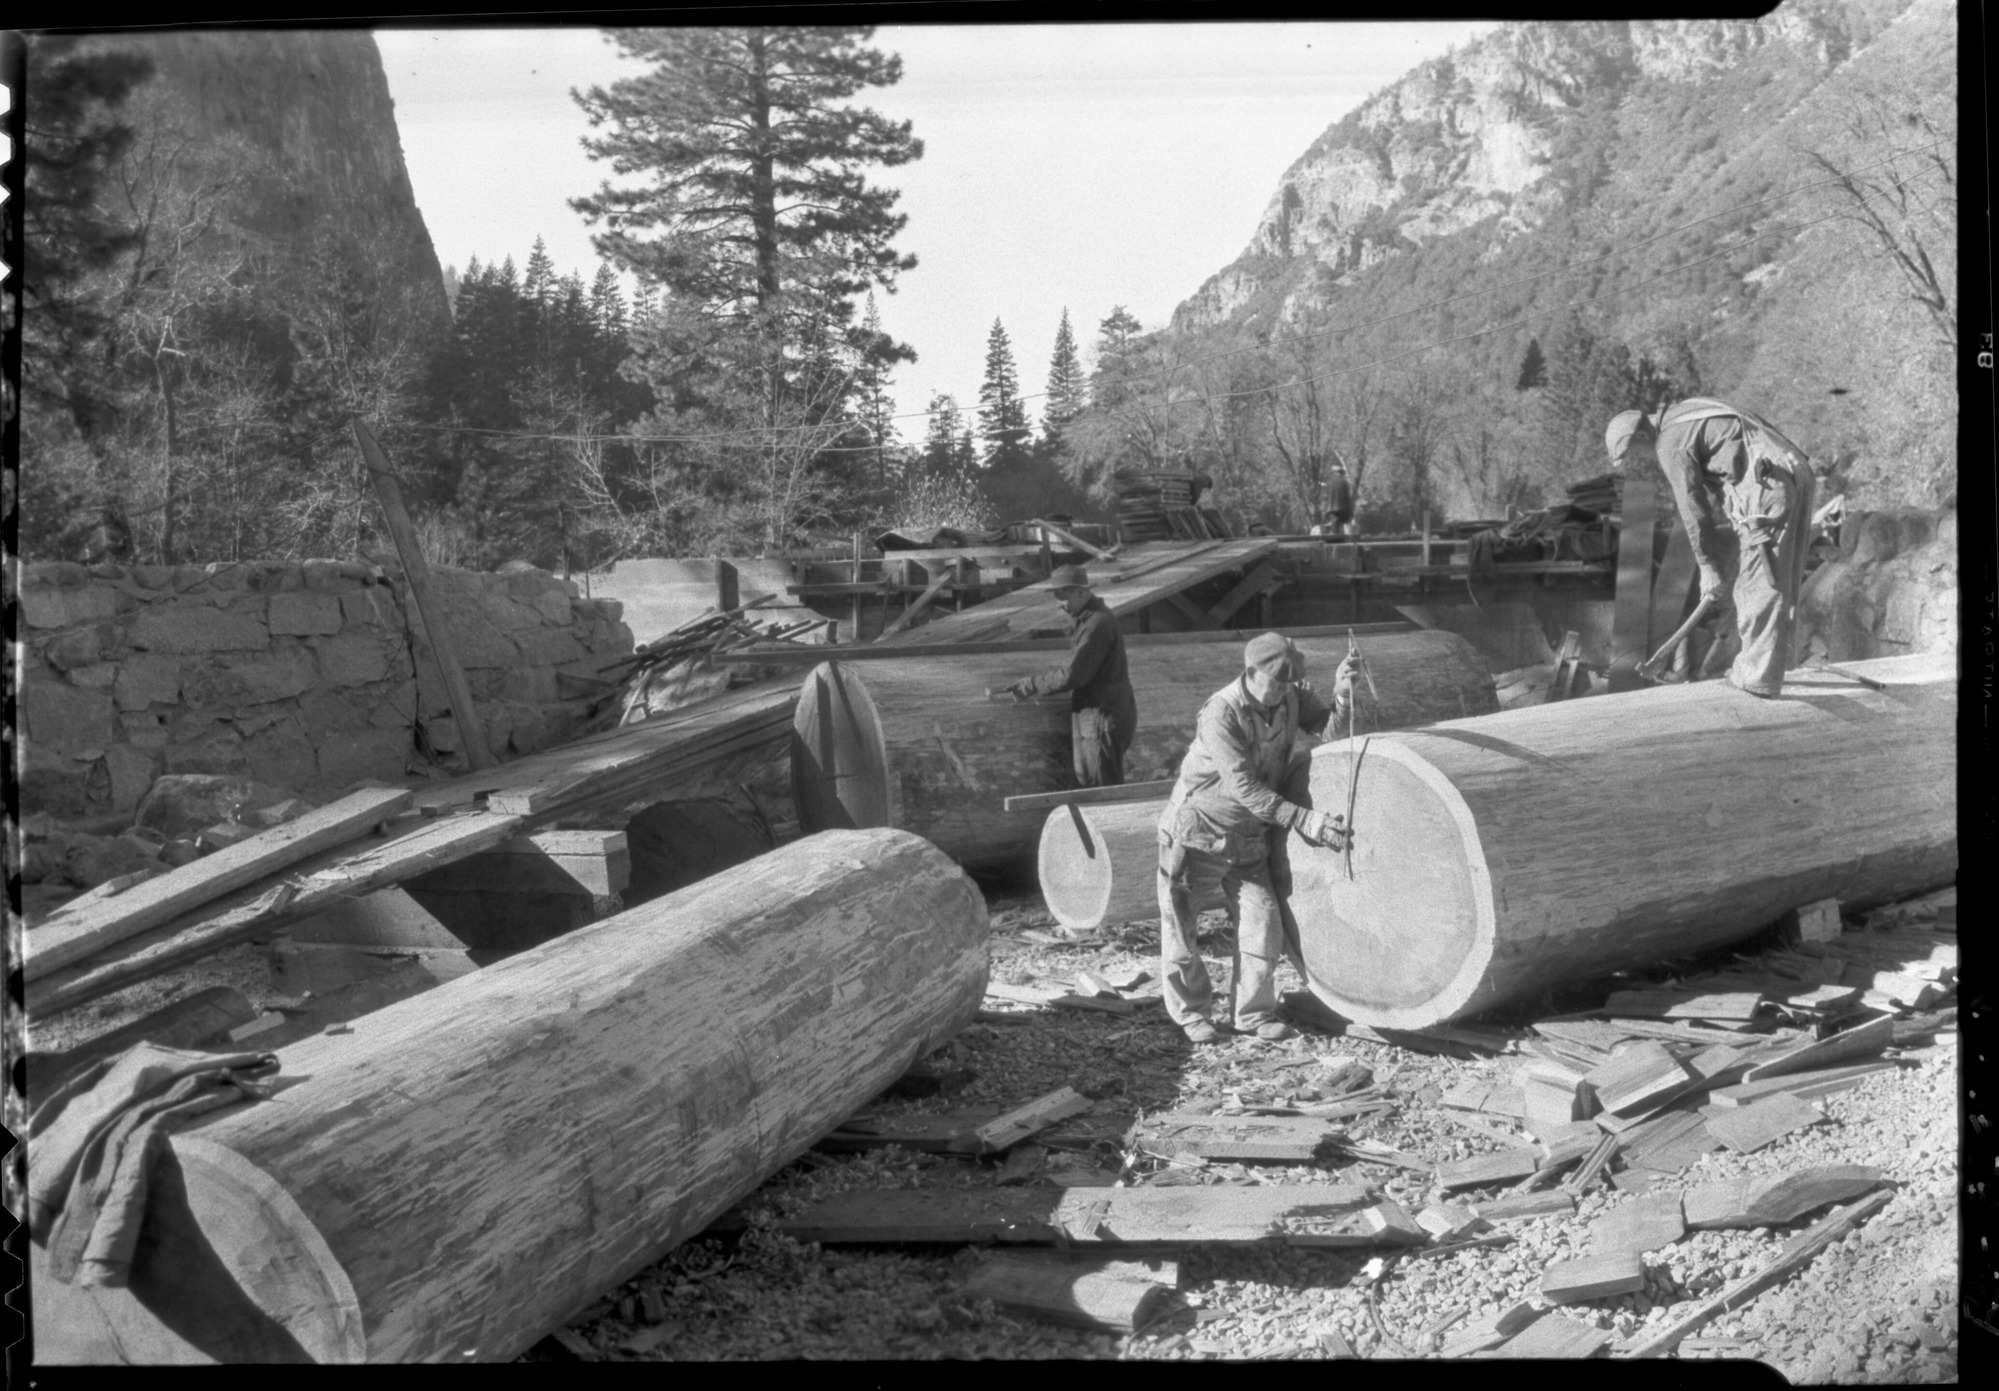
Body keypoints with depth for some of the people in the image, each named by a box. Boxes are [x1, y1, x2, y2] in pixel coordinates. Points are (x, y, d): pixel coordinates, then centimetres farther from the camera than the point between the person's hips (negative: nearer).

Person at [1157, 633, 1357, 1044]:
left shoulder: (1291, 698, -6)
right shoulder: (1221, 713, -26)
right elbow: (1244, 787, -29)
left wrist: (1341, 696, -24)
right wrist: (1305, 820, -32)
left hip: (1248, 836, 5)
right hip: (1195, 829, -5)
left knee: (1263, 921, -2)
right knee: (1179, 924, 2)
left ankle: (1255, 1013, 14)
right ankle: (1189, 1012, 20)